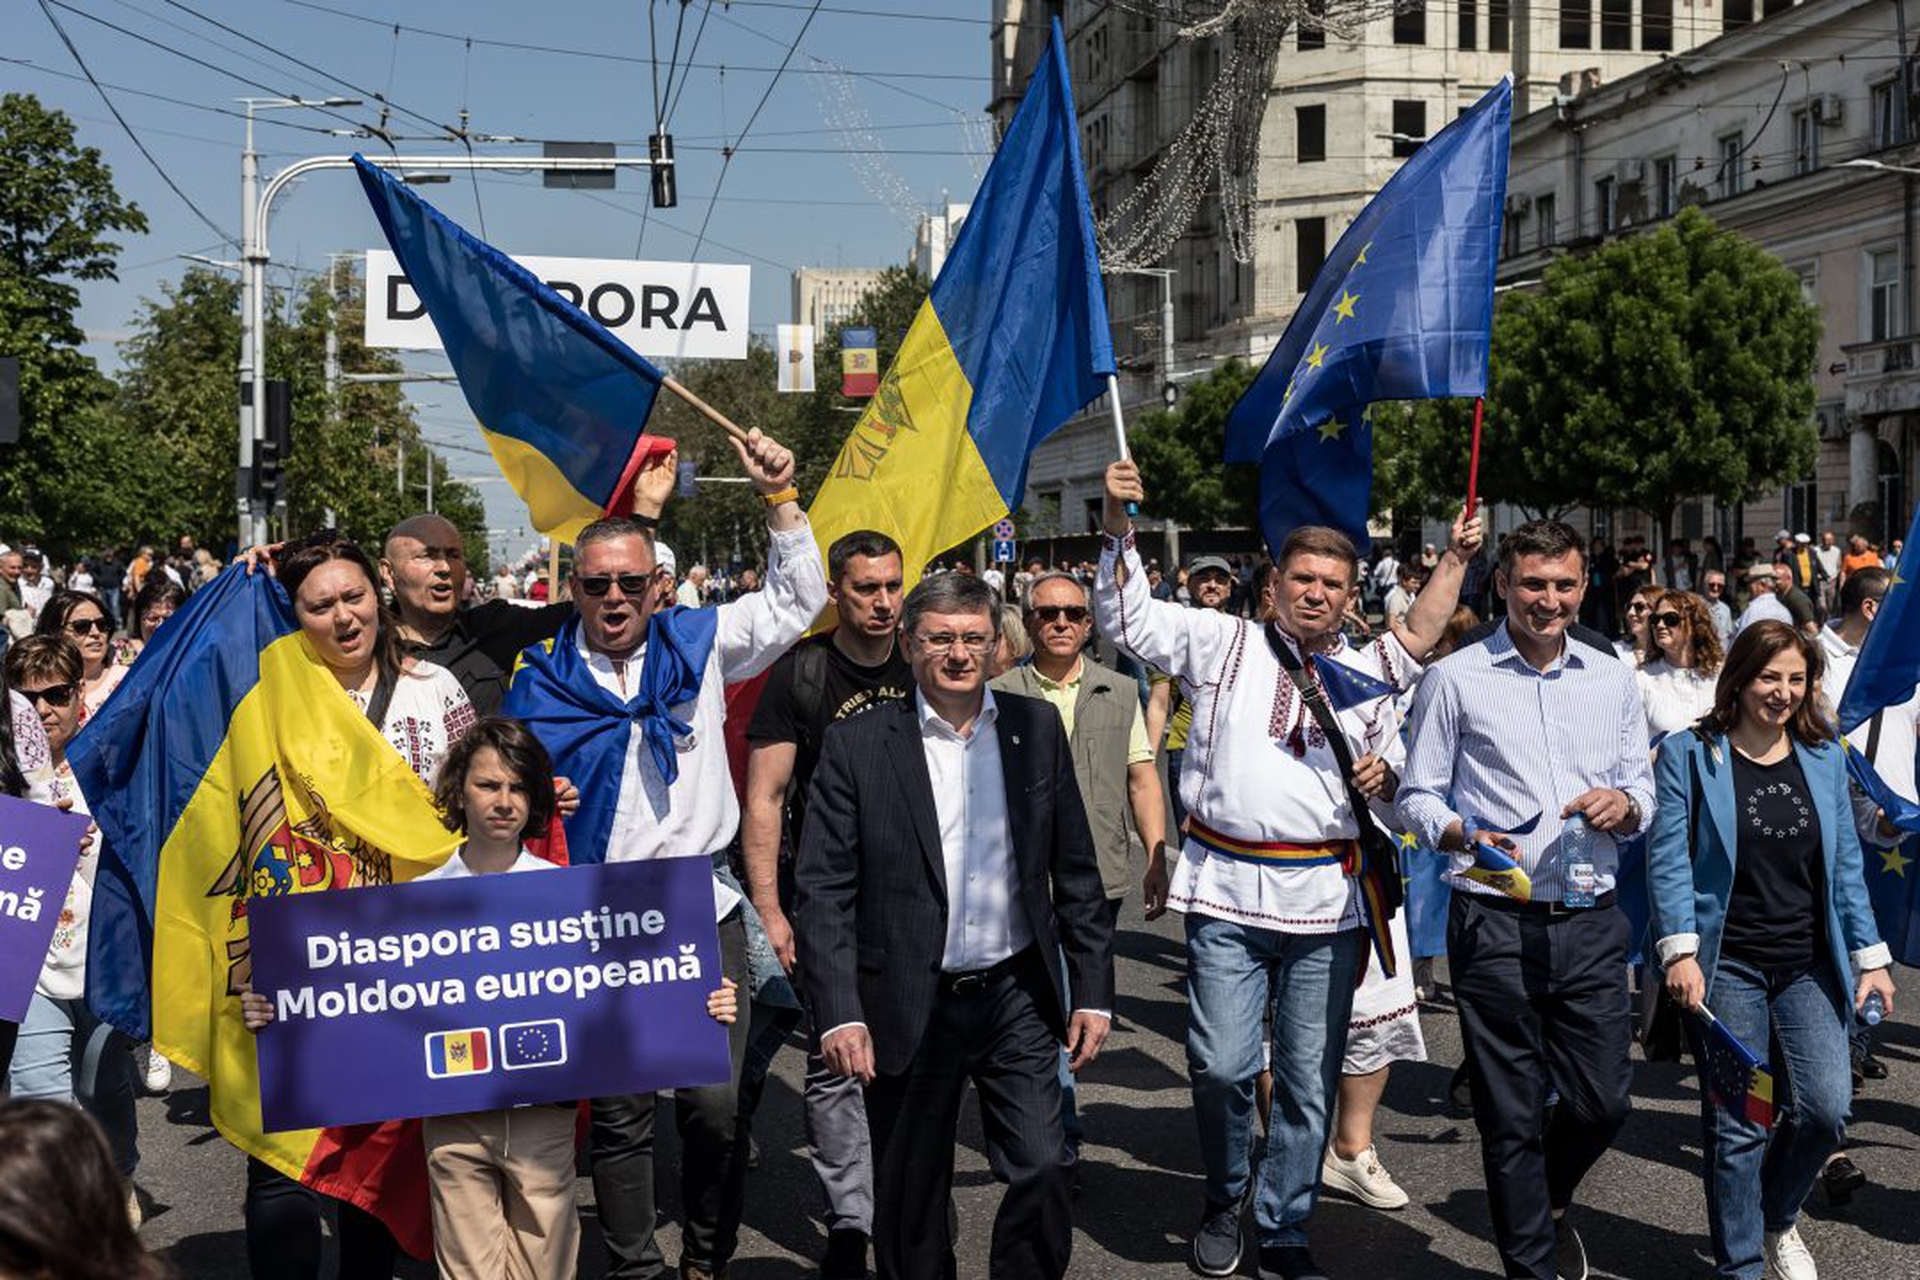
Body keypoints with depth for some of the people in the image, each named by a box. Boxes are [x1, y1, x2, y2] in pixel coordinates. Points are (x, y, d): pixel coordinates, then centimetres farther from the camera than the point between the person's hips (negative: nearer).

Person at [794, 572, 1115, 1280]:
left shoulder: (1037, 728, 4)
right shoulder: (856, 745, -5)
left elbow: (1075, 871, 7)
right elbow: (823, 891, -7)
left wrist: (1093, 990, 4)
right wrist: (839, 1013, -15)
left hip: (1017, 997, 2)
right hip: (910, 1007, -2)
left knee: (1044, 1172, -2)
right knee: (910, 1199, 9)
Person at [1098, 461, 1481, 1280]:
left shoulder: (1367, 675, 16)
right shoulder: (1222, 643, 8)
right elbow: (1125, 617, 5)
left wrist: (1384, 778, 0)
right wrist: (1119, 524, -8)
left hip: (1327, 898, 2)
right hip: (1228, 888, -2)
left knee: (1311, 1080, 5)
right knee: (1220, 1065, -8)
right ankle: (1225, 1196, 19)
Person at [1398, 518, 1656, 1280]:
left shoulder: (1612, 679, 11)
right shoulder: (1455, 678, -1)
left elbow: (1642, 789, 16)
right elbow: (1417, 796, 1)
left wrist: (1625, 804, -7)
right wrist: (1465, 836, -18)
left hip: (1590, 921, 4)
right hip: (1497, 925, -3)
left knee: (1604, 1102, 8)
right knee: (1511, 1115, 4)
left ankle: (1548, 1204, 40)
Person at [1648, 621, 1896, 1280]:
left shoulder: (1825, 758, 10)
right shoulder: (1689, 755, -3)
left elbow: (1845, 863, 13)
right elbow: (1669, 859, -7)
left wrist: (1870, 955, 8)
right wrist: (1680, 951, -16)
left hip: (1809, 966, 4)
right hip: (1725, 966, -4)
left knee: (1825, 1110, -4)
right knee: (1738, 1125, -2)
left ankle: (1778, 1219, 25)